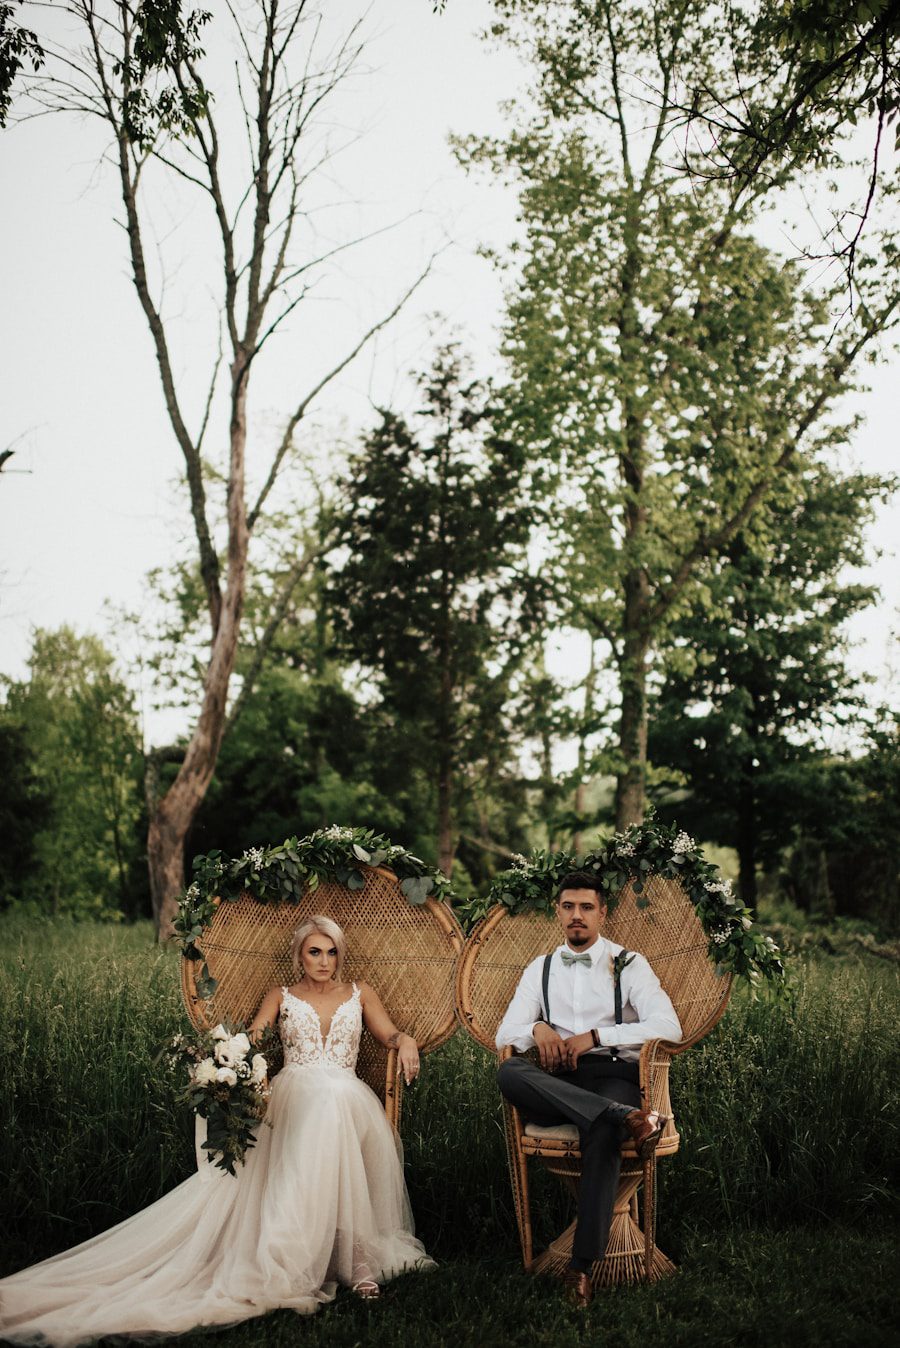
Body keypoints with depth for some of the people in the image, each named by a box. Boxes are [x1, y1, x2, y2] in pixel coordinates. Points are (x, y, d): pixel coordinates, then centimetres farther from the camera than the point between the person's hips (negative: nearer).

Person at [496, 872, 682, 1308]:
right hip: (555, 1081, 3)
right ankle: (628, 1117, -39)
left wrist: (595, 1036, -14)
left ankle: (582, 1266, -36)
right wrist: (538, 1029, -11)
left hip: (613, 1074, -3)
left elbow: (669, 1027, -6)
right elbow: (505, 1034, 13)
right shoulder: (541, 968, 19)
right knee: (509, 1071, -32)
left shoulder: (628, 964, 9)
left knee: (602, 1135, -38)